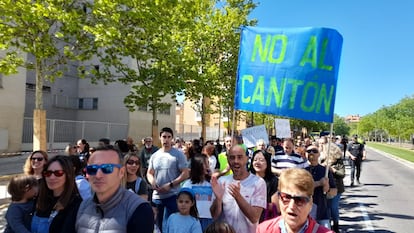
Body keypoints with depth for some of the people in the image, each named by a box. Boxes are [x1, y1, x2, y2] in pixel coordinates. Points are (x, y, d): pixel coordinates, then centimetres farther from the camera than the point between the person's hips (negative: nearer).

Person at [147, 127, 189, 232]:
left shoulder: (178, 154, -6)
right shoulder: (154, 155, 8)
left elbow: (185, 174, -10)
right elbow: (149, 173, 14)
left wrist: (170, 185, -18)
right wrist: (152, 181, -9)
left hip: (172, 196, -5)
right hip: (156, 196, 5)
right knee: (157, 224, 18)